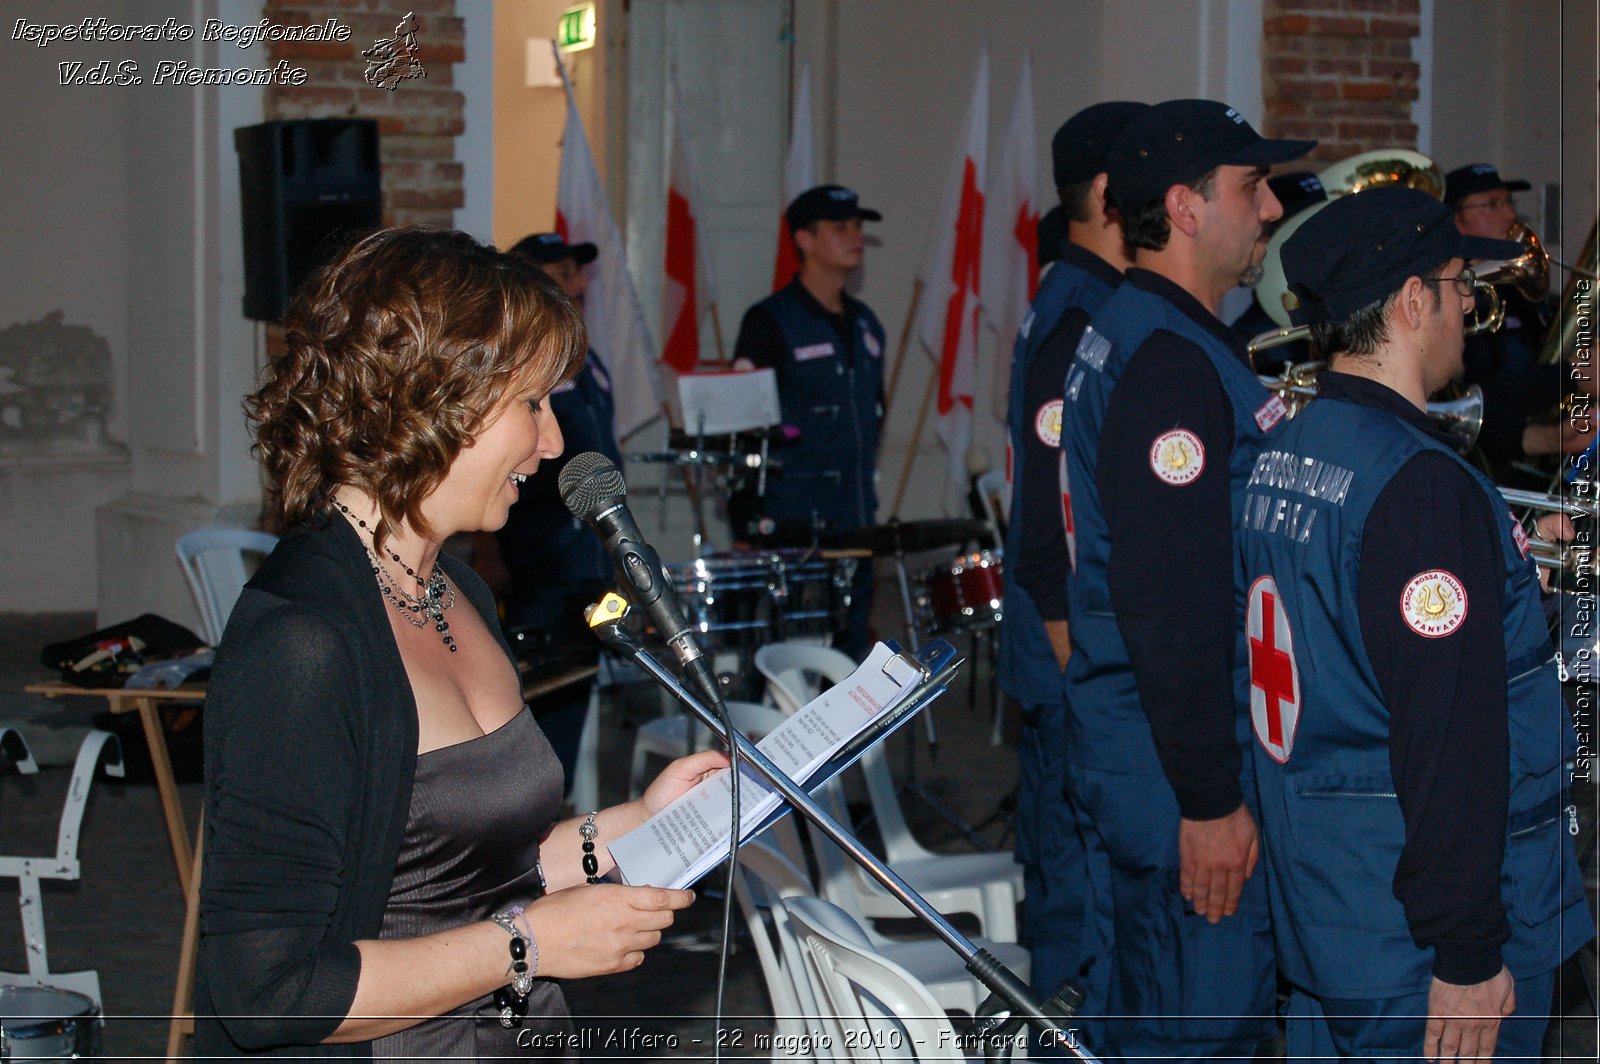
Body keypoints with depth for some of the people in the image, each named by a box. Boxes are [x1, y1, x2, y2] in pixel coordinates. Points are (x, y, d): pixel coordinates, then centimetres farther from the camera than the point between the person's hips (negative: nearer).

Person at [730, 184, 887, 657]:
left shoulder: (864, 324, 15)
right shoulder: (770, 322, -7)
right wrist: (752, 523, -15)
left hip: (855, 528, 7)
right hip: (793, 528, -7)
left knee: (850, 655, 9)